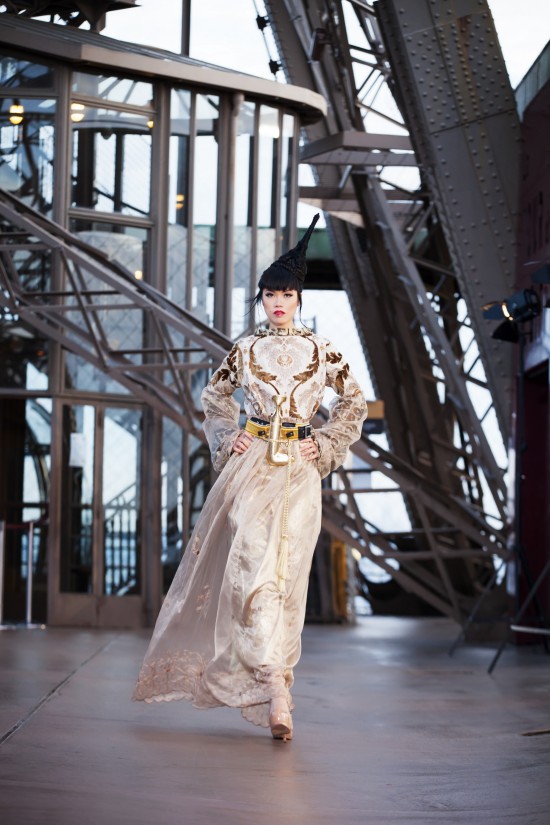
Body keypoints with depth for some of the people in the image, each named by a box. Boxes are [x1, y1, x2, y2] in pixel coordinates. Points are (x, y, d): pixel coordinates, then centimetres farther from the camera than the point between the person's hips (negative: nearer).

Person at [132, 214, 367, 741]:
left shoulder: (321, 352, 6)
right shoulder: (245, 350, 9)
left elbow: (354, 405, 17)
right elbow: (213, 397, 23)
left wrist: (325, 446, 6)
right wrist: (227, 438, 9)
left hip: (298, 471, 0)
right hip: (251, 465, 0)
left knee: (285, 572, -6)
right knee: (253, 565, -14)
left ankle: (270, 685, 5)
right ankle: (277, 694, -15)